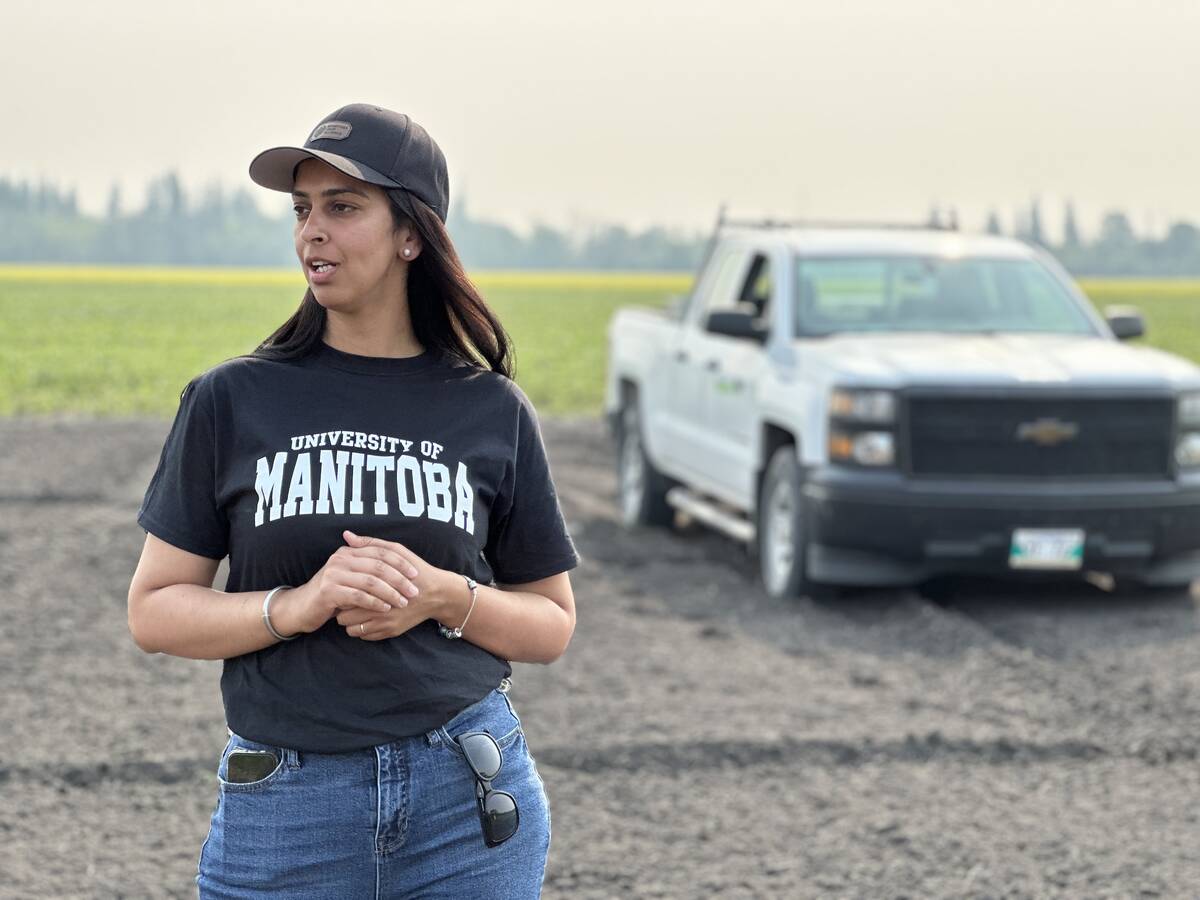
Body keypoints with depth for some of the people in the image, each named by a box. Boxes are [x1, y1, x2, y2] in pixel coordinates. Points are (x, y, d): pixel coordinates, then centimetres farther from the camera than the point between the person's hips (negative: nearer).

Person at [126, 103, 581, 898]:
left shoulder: (493, 412, 3)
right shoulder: (232, 401, 1)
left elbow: (552, 628, 8)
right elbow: (154, 612, 1)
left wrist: (445, 597, -12)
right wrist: (297, 606, -16)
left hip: (470, 801, 1)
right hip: (283, 806, 0)